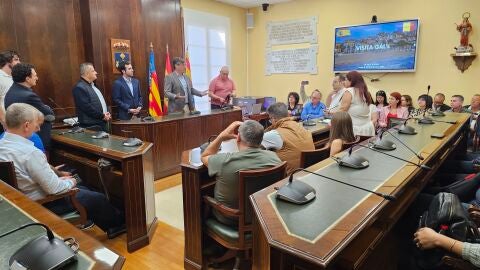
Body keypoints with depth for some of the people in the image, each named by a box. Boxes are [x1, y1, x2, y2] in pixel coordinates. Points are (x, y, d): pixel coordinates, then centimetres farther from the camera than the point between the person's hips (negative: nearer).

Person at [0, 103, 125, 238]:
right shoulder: (30, 153, -33)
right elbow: (54, 188, -26)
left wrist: (57, 179, 8)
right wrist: (70, 182, -6)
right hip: (41, 204, -9)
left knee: (84, 190, 25)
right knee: (98, 198, 8)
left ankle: (108, 227, 39)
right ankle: (119, 223, 36)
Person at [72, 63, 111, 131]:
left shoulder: (92, 86, 16)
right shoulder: (79, 88, -13)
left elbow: (101, 101, 21)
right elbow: (87, 107, -20)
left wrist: (106, 114, 5)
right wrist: (102, 116, -14)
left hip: (102, 123, 9)